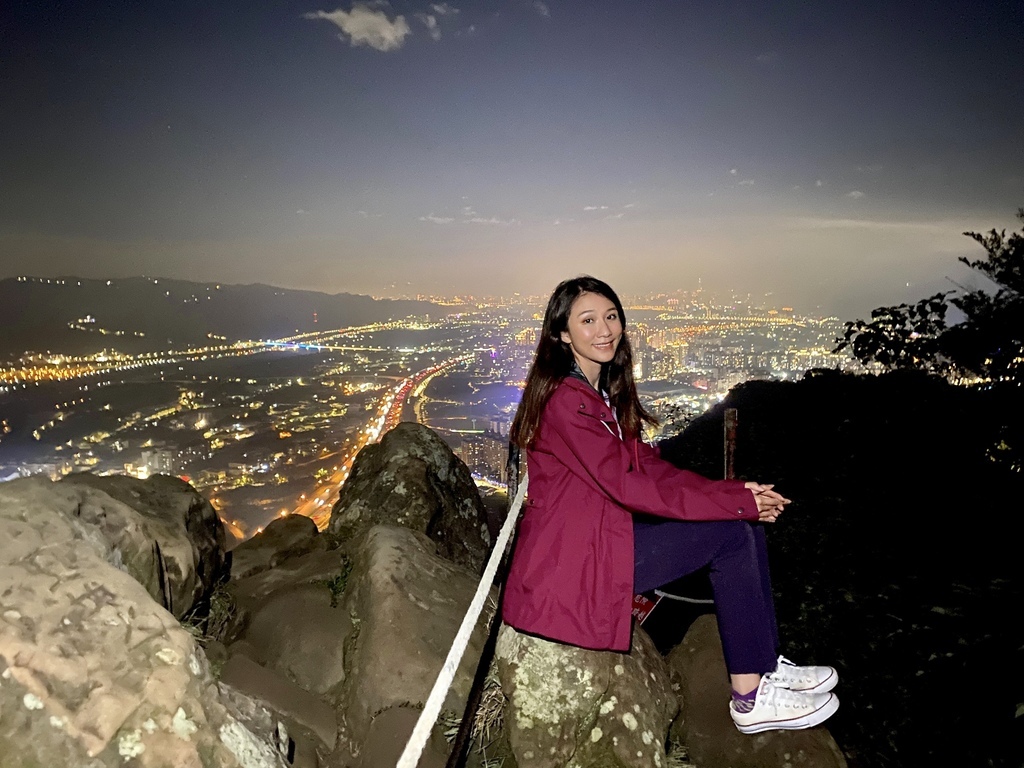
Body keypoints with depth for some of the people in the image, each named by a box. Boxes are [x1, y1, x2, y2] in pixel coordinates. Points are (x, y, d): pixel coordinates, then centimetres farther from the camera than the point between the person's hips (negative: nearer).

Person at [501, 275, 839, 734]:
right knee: (730, 533, -12)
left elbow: (650, 466, 7)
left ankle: (767, 667, 13)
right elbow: (625, 485, -23)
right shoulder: (565, 400, -19)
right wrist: (736, 501, -18)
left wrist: (737, 492, -6)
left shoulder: (605, 390, 12)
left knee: (746, 523, 2)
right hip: (575, 563, -9)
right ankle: (751, 699, -1)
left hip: (603, 532, 9)